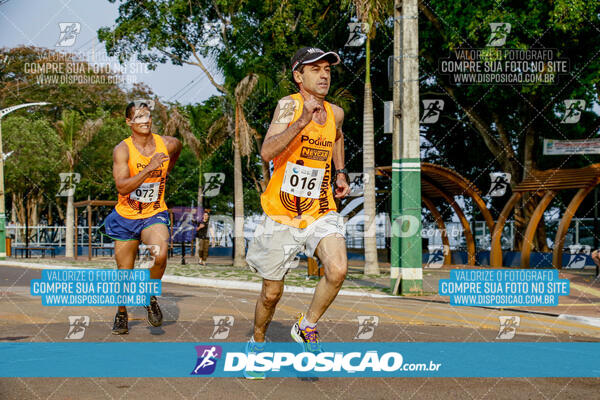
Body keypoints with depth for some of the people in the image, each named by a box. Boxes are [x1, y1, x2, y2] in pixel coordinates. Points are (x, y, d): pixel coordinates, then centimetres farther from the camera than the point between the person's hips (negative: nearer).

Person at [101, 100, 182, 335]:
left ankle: (150, 296, 0)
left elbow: (177, 149, 22)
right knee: (124, 273, 9)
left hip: (154, 215, 0)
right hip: (126, 218, 0)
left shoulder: (167, 144, -6)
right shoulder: (122, 150, -14)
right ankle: (121, 315, 35)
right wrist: (149, 168, -31)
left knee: (160, 254, -29)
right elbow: (122, 187, -25)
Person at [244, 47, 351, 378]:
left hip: (320, 211, 3)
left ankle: (307, 327, 4)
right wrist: (302, 121, -38)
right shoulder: (288, 105, -13)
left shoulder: (335, 113, 4)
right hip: (280, 214, -3)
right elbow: (267, 152, -28)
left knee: (337, 270, -22)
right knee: (272, 292, 8)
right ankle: (257, 342, 37)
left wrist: (340, 173, 19)